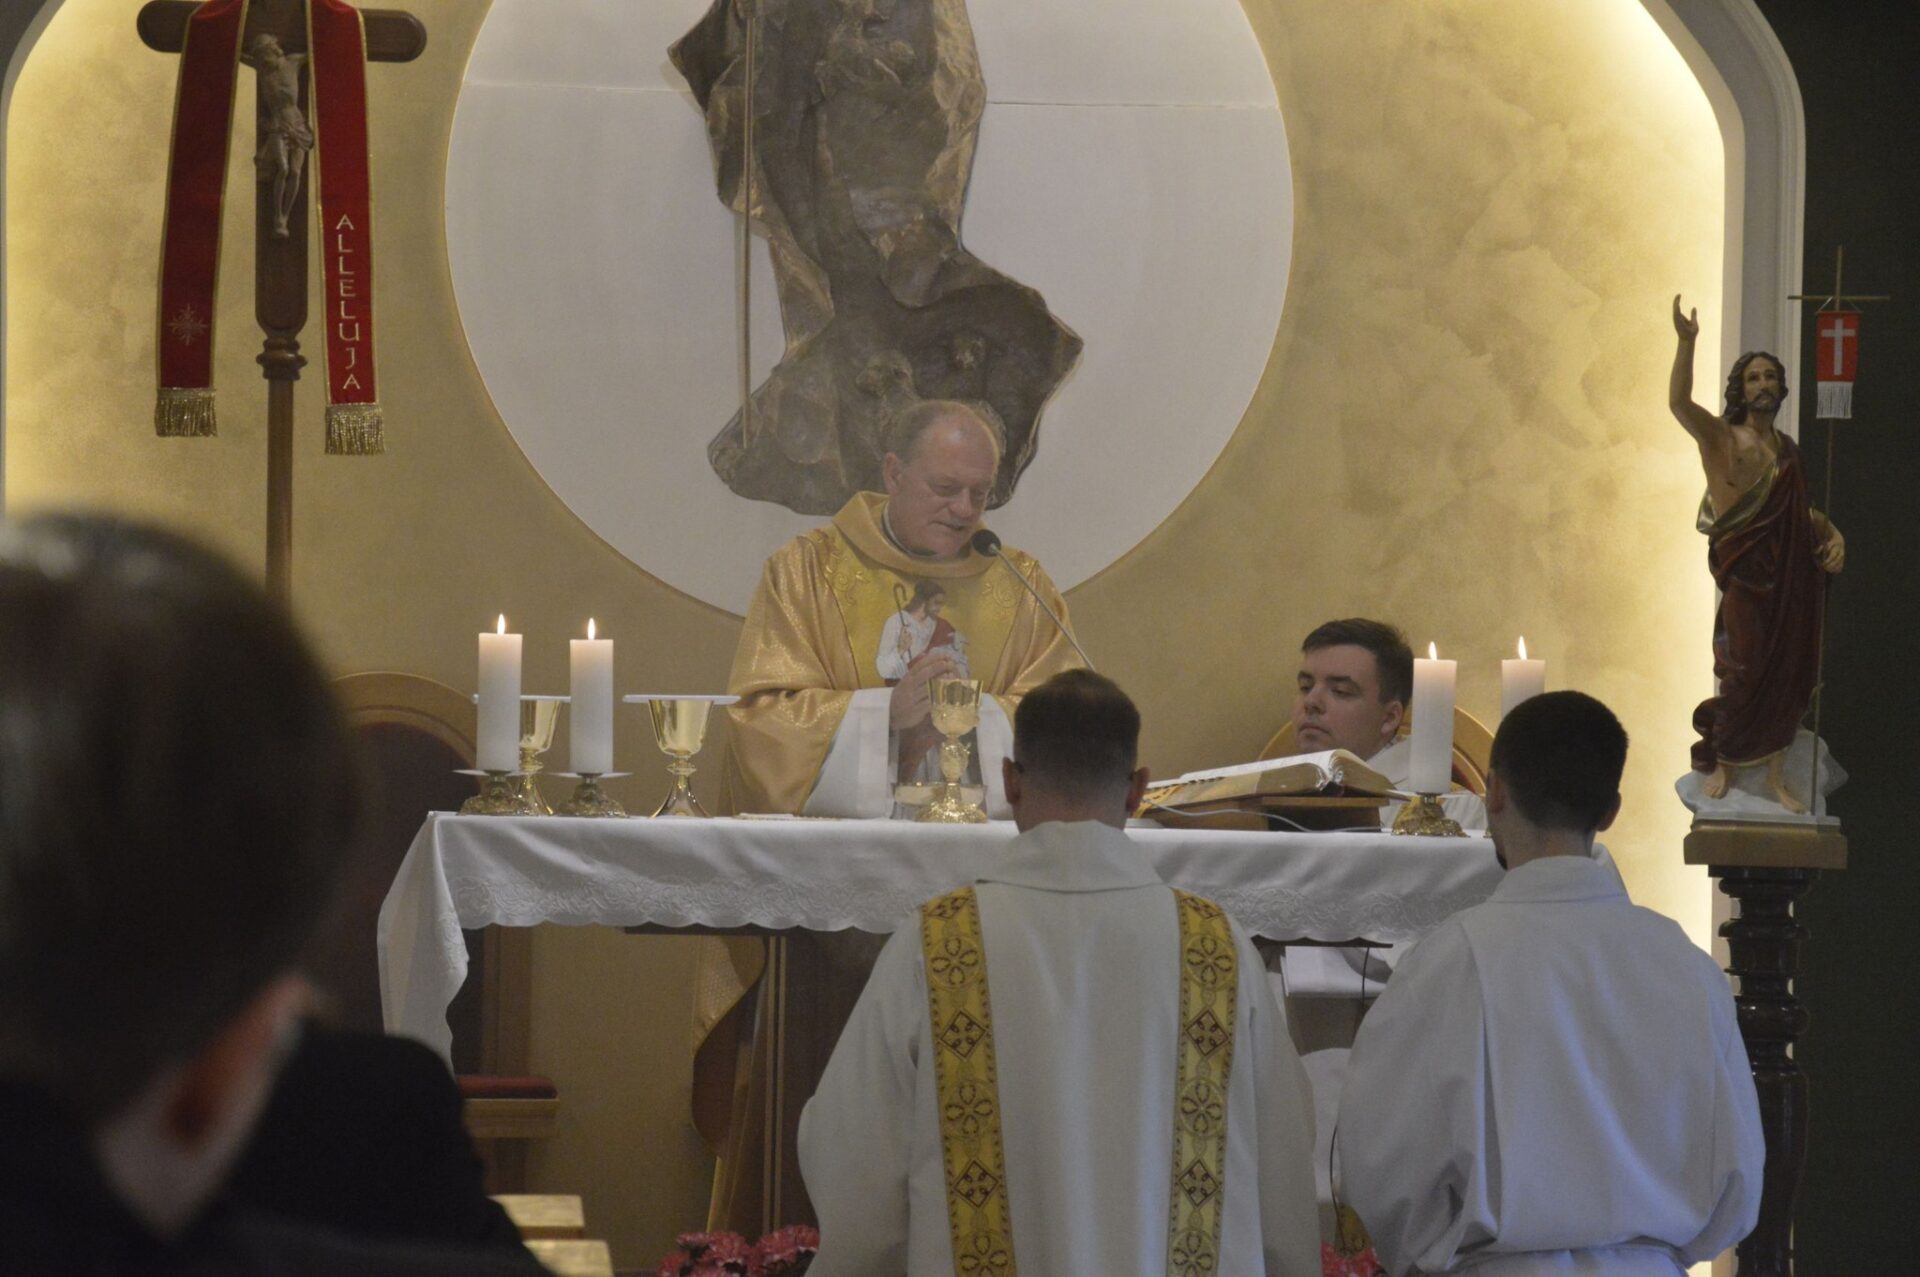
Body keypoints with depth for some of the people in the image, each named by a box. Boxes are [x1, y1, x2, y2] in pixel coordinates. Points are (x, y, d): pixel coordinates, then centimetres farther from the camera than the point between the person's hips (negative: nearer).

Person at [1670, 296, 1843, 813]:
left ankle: (1776, 778, 17)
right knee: (1744, 676, -1)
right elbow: (1679, 402, -24)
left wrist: (1832, 533, 3)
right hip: (1747, 577, -6)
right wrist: (1686, 342, -36)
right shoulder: (1723, 440, -7)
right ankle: (1723, 765, 19)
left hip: (1792, 580, 6)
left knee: (1787, 678, 7)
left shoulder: (1787, 450, 14)